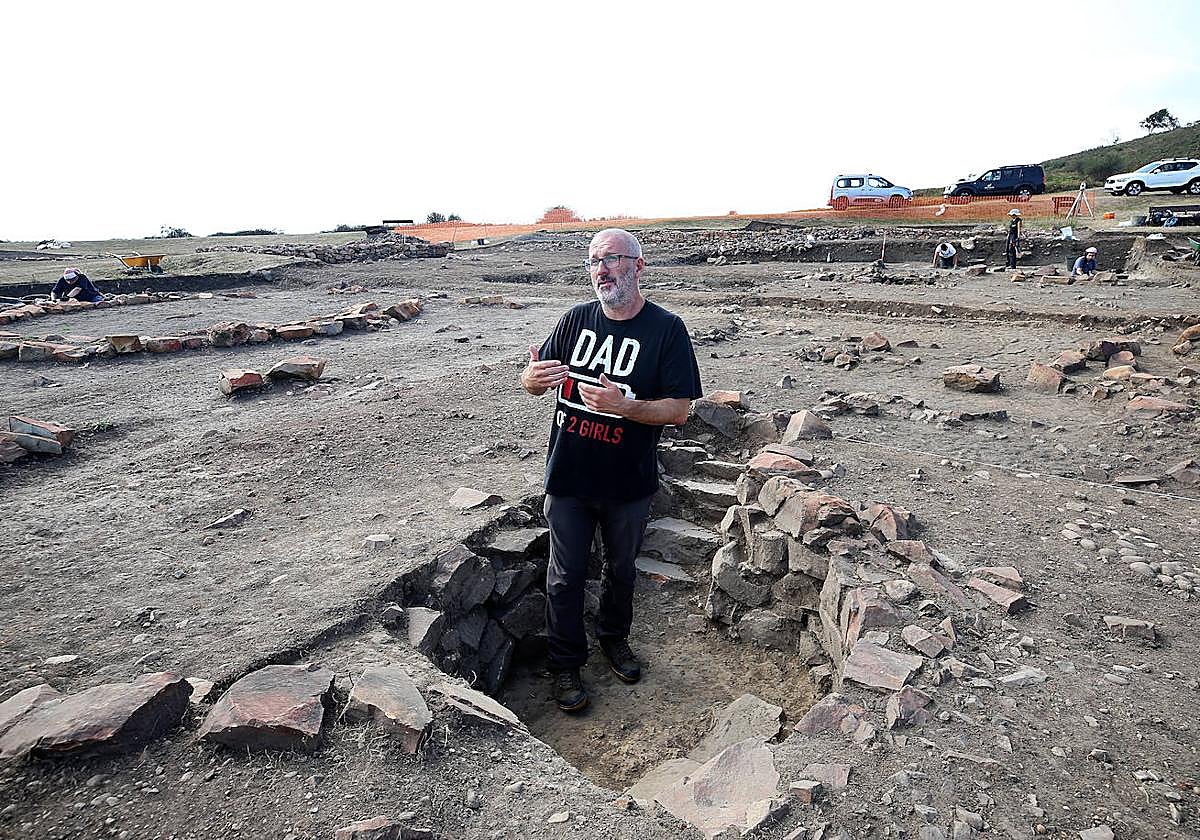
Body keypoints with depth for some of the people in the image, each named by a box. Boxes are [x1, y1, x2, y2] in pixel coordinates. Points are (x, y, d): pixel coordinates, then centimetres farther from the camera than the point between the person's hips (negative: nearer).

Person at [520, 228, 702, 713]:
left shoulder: (666, 329, -11)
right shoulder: (576, 319, -1)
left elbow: (679, 410, -14)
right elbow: (534, 380, 6)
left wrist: (622, 405, -32)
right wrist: (533, 379, -20)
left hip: (628, 484, -1)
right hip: (568, 478, 2)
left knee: (621, 568, 21)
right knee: (566, 576, 12)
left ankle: (614, 637, 48)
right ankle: (566, 664, 33)